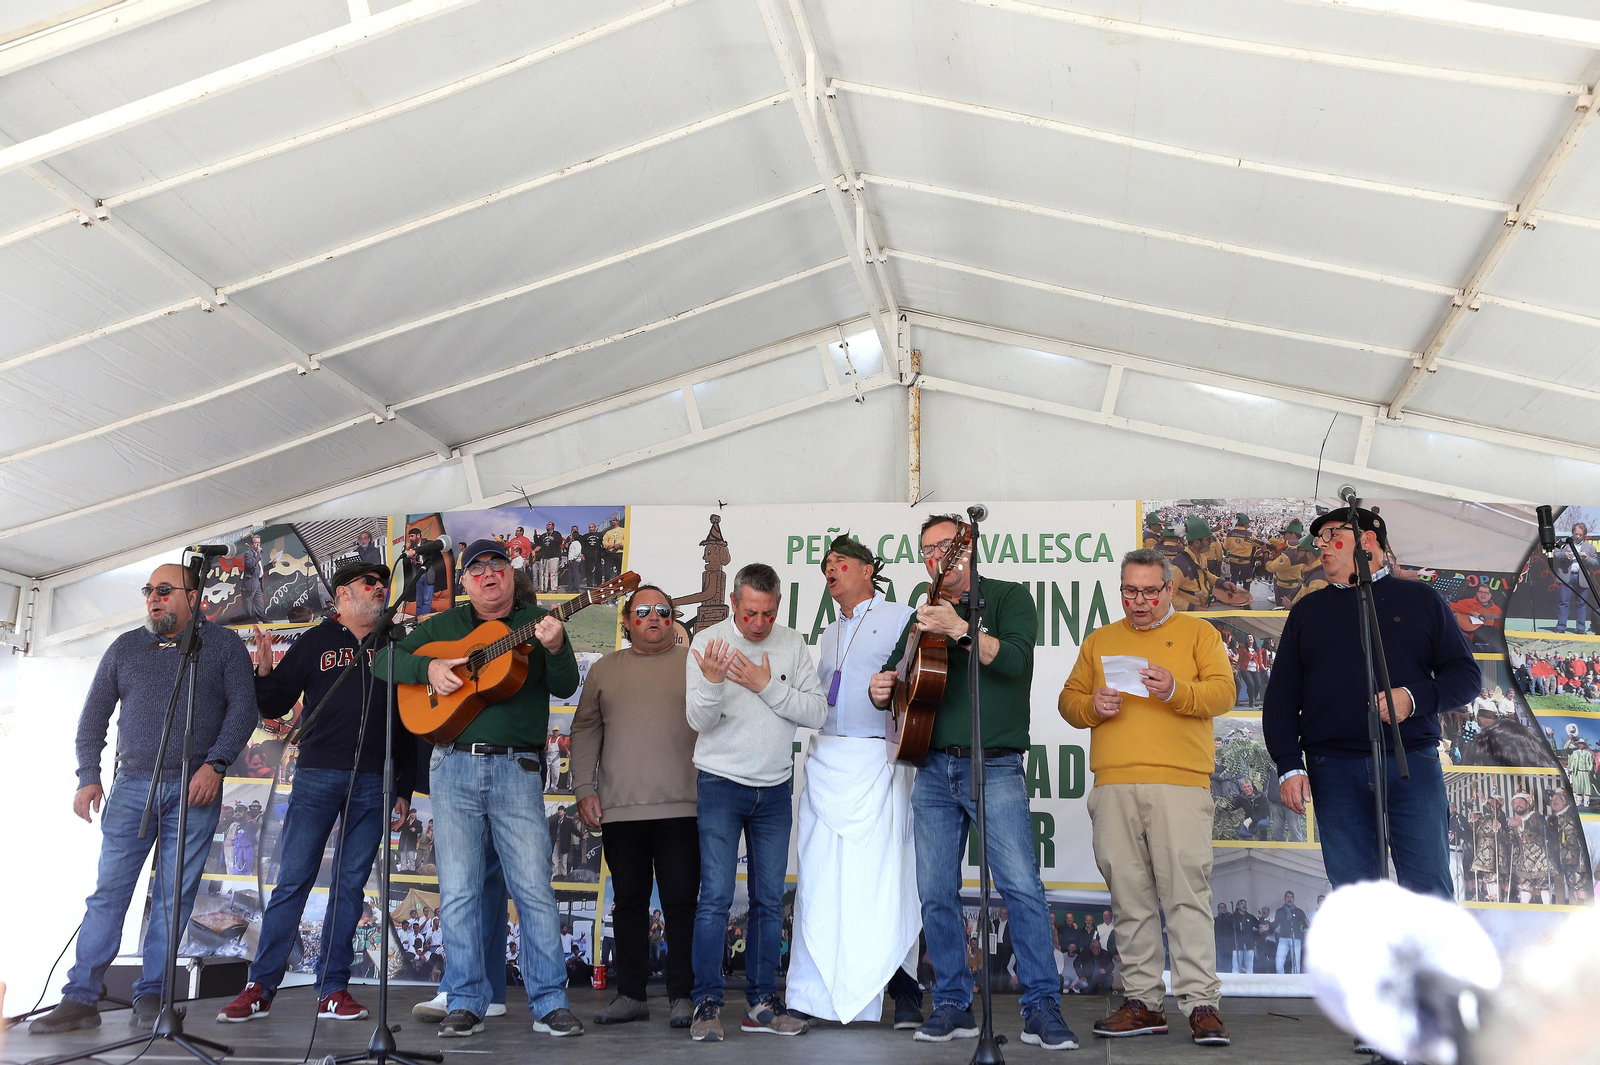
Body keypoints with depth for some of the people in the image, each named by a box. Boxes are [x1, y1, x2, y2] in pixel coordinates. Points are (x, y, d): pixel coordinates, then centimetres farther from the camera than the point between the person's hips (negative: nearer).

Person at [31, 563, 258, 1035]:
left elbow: (243, 708, -2)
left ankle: (150, 997, 8)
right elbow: (94, 717, 14)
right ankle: (80, 999, 6)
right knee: (108, 891, 1)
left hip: (195, 788, -2)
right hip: (132, 785, 2)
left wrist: (215, 764, -12)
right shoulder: (125, 648, 13)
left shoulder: (222, 645, 5)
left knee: (174, 895, -1)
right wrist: (88, 776, 3)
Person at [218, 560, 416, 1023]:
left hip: (374, 781, 2)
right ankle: (260, 989, 4)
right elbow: (275, 707, 6)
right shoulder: (317, 641, 7)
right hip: (318, 775, -2)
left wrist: (404, 788, 11)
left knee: (351, 885, 3)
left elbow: (408, 721, 15)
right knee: (293, 880, -3)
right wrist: (264, 674, -14)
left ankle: (333, 989, 9)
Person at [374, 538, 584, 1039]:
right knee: (458, 893, 3)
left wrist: (556, 650, -24)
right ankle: (467, 1003, 14)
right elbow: (383, 660, 14)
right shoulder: (443, 625, 15)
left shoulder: (538, 622, 8)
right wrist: (427, 667, -5)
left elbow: (565, 688, -3)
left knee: (534, 888, -4)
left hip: (517, 768, -2)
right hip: (454, 767, 2)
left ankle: (550, 1003, 4)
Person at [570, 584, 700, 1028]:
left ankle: (683, 995, 9)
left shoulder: (694, 664, 6)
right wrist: (584, 788, 5)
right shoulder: (604, 670, 14)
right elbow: (585, 729, 14)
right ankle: (630, 995, 20)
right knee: (628, 903, 10)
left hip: (682, 808, -3)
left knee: (681, 903, -1)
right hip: (619, 809, 3)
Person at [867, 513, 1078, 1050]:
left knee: (1022, 887, -10)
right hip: (933, 770, 5)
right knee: (936, 894, 4)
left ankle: (1042, 1009, -1)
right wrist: (882, 692, 1)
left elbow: (1015, 658, -13)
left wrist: (959, 630, -24)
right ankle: (952, 1005, 15)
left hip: (995, 769, -5)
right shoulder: (922, 617, 19)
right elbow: (900, 677, 24)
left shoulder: (1007, 597, 5)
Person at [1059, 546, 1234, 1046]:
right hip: (1112, 784, 3)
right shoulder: (1099, 641, 21)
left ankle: (1203, 1004, -2)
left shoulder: (1197, 633, 13)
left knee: (1187, 892, -7)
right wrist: (1091, 706, -3)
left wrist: (1175, 690, -17)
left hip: (1179, 783, -3)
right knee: (1129, 896, 4)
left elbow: (1223, 692, 1)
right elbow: (1068, 699, 19)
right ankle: (1143, 1001, 11)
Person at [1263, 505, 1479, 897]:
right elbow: (1281, 694, 12)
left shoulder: (1420, 599, 12)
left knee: (1429, 891, -4)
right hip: (1333, 771, 2)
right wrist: (1289, 765, 0)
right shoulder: (1307, 610, 16)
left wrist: (1415, 698, -13)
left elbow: (1465, 673, 7)